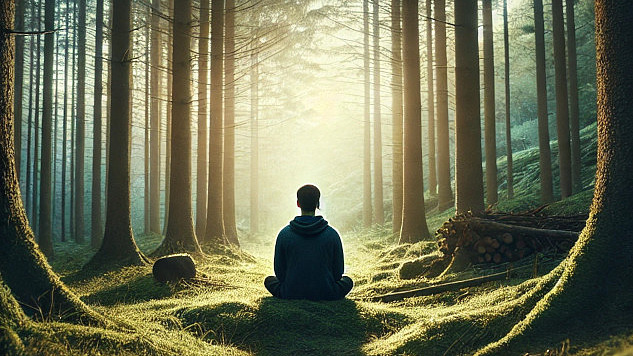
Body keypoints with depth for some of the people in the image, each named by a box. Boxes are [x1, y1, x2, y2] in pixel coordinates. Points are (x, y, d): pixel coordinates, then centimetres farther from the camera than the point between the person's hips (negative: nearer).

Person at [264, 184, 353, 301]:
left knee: (269, 280, 29)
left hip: (291, 295, 0)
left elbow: (280, 273, 0)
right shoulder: (332, 234, -7)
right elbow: (338, 273, 1)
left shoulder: (284, 234, -7)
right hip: (327, 297, 0)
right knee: (347, 281, 29)